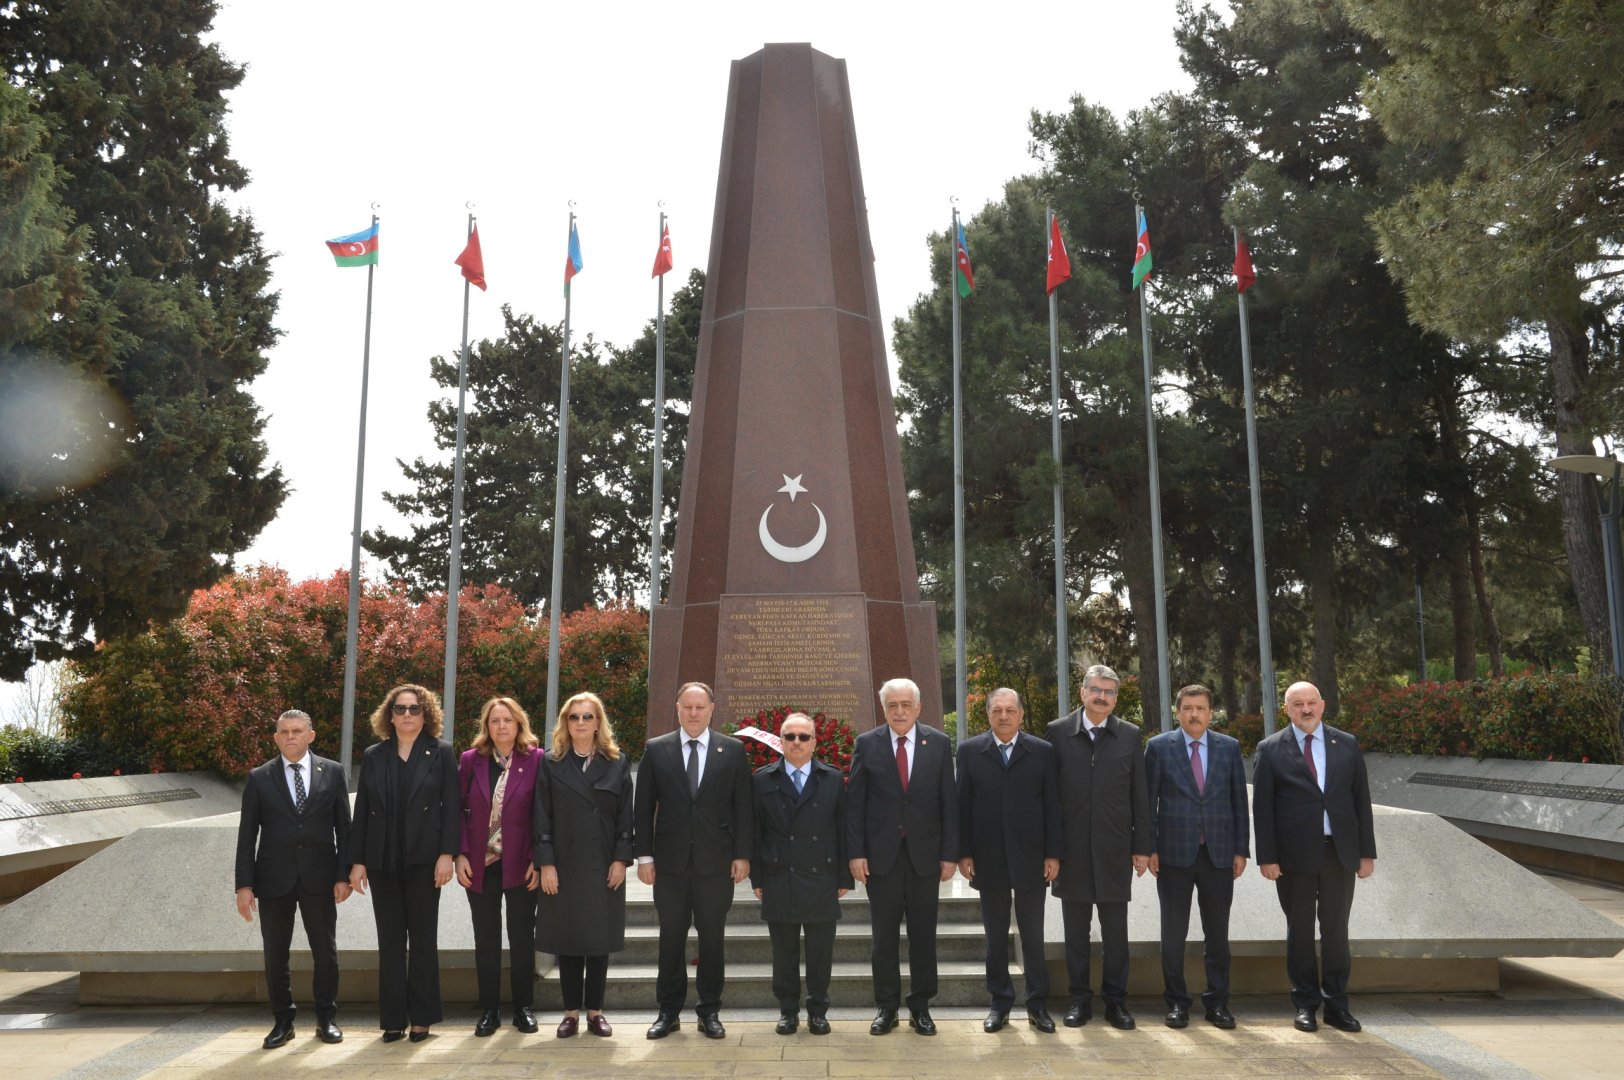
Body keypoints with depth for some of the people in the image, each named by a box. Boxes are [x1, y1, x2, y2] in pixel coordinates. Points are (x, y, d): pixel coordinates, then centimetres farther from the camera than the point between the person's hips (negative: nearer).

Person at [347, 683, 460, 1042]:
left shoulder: (441, 753, 1)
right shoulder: (374, 756, 9)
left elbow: (451, 807, -4)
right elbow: (361, 812, 7)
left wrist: (447, 854, -12)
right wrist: (357, 861, 2)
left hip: (424, 861, -2)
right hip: (382, 862, 3)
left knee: (423, 939, 5)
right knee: (390, 941, 6)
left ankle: (421, 1017, 12)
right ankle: (393, 1018, 12)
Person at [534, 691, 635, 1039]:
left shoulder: (617, 764, 5)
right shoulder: (551, 764, 3)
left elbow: (626, 816, 2)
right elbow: (542, 818, -1)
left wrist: (622, 859, -5)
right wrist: (545, 863, -8)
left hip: (604, 866, 0)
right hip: (564, 865, 0)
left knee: (600, 939, 5)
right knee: (567, 940, 4)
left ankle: (595, 1011, 15)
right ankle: (571, 1012, 13)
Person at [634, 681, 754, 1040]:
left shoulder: (733, 750, 3)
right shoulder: (656, 749, 4)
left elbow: (742, 806, 2)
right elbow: (644, 807, 4)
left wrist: (742, 854, -3)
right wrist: (645, 855, -2)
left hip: (716, 862, 0)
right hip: (671, 861, 0)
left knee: (712, 938, 7)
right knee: (671, 938, 7)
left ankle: (710, 1011, 17)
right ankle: (669, 1011, 18)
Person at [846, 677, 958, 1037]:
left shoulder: (938, 744, 2)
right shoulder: (866, 744, 0)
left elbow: (949, 801, 2)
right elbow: (854, 802, 0)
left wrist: (950, 853, -2)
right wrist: (856, 853, -6)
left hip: (925, 855, 1)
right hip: (881, 855, -1)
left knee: (923, 935, 7)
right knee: (884, 936, 6)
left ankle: (920, 1007, 19)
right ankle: (887, 1007, 18)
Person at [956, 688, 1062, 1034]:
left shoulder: (1042, 752, 1)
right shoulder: (969, 751, 2)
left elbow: (1052, 806, 1)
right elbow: (962, 805, 2)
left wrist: (1053, 854, -3)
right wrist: (963, 853, -2)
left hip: (1031, 859, 0)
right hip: (988, 859, 1)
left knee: (1033, 935, 6)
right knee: (995, 936, 9)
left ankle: (1038, 1005, 16)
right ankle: (1000, 1003, 19)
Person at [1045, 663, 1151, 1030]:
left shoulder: (1129, 735, 4)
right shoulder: (1058, 732, 0)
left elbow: (1140, 796, 5)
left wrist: (1142, 846, 2)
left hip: (1114, 849, 1)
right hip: (1072, 848, 0)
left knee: (1115, 930, 6)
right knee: (1075, 929, 8)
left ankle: (1115, 1000, 17)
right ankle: (1080, 999, 18)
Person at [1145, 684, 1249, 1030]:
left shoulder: (1230, 748, 7)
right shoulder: (1158, 747, 1)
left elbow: (1239, 801, 8)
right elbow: (1148, 801, 1)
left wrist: (1241, 849, 3)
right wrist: (1149, 849, -5)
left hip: (1219, 854, 2)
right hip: (1174, 853, -1)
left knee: (1217, 933, 7)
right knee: (1174, 933, 5)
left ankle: (1217, 1004, 16)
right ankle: (1177, 1003, 14)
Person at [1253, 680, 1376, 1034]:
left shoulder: (1347, 745, 7)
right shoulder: (1270, 749, 0)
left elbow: (1361, 800, 7)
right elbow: (1261, 807, -2)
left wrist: (1367, 852, 3)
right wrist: (1266, 856, -8)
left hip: (1340, 852, 2)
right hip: (1294, 855, -2)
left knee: (1336, 929, 8)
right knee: (1300, 930, 7)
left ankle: (1336, 1004, 18)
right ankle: (1306, 1004, 17)